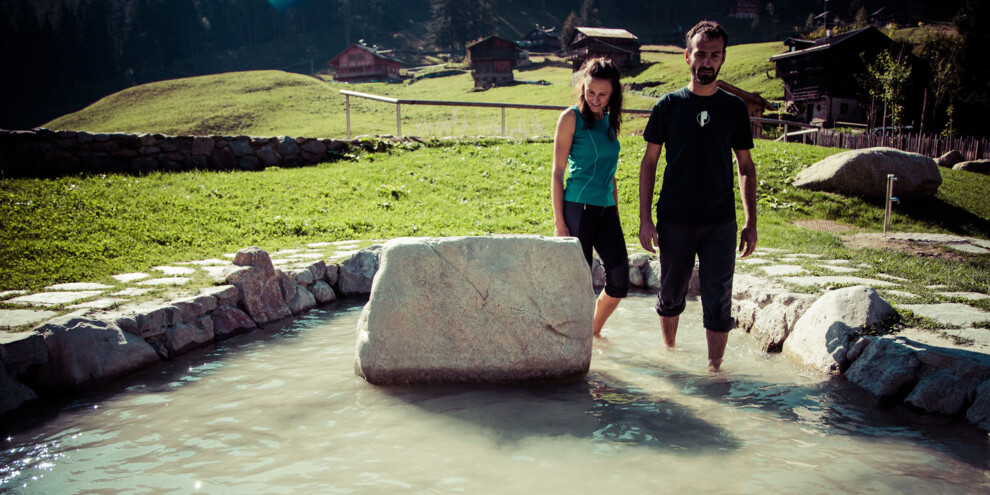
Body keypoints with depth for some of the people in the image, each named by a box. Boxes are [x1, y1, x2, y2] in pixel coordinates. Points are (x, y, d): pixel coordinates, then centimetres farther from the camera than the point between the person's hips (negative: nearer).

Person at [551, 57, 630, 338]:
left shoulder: (610, 121, 14)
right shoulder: (572, 118, -4)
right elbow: (557, 172, -6)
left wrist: (616, 214, 19)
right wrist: (559, 223, -11)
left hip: (606, 209, 6)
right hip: (578, 207, -6)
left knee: (620, 282, 1)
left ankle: (594, 332, 25)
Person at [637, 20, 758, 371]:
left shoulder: (734, 108, 5)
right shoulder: (668, 105, 1)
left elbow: (746, 167, 10)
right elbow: (649, 162, 3)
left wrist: (751, 223, 4)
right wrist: (645, 218, -4)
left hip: (720, 223, 1)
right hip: (674, 220, 0)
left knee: (718, 302, 1)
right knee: (671, 295, 12)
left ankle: (714, 368, 12)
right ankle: (669, 353, 33)